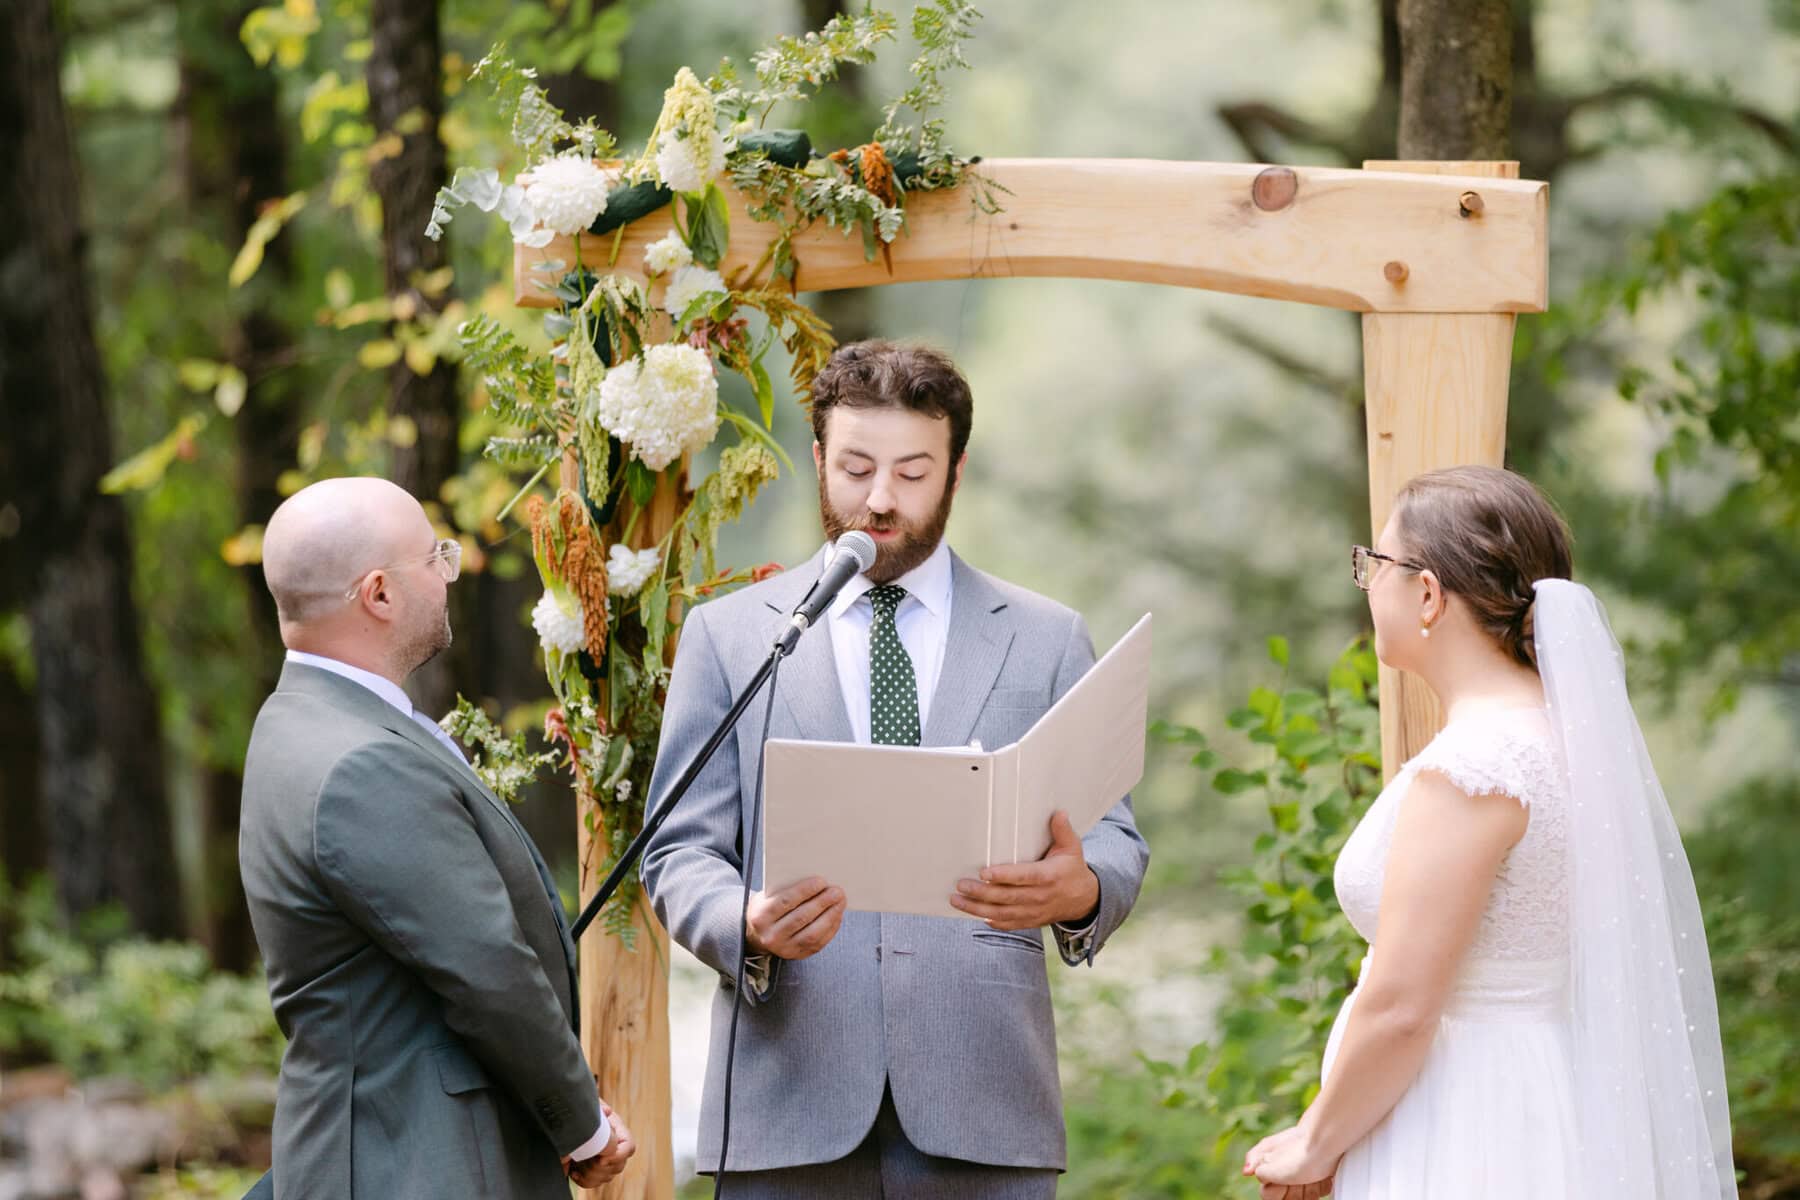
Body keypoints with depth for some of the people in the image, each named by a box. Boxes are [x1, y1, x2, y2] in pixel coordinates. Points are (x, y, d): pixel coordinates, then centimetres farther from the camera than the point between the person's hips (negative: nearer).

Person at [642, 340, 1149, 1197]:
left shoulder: (1046, 641, 14)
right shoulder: (727, 635, 12)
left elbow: (1114, 840, 9)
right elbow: (680, 852, 7)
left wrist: (1081, 891, -16)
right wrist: (746, 926, -16)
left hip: (982, 1104, 0)